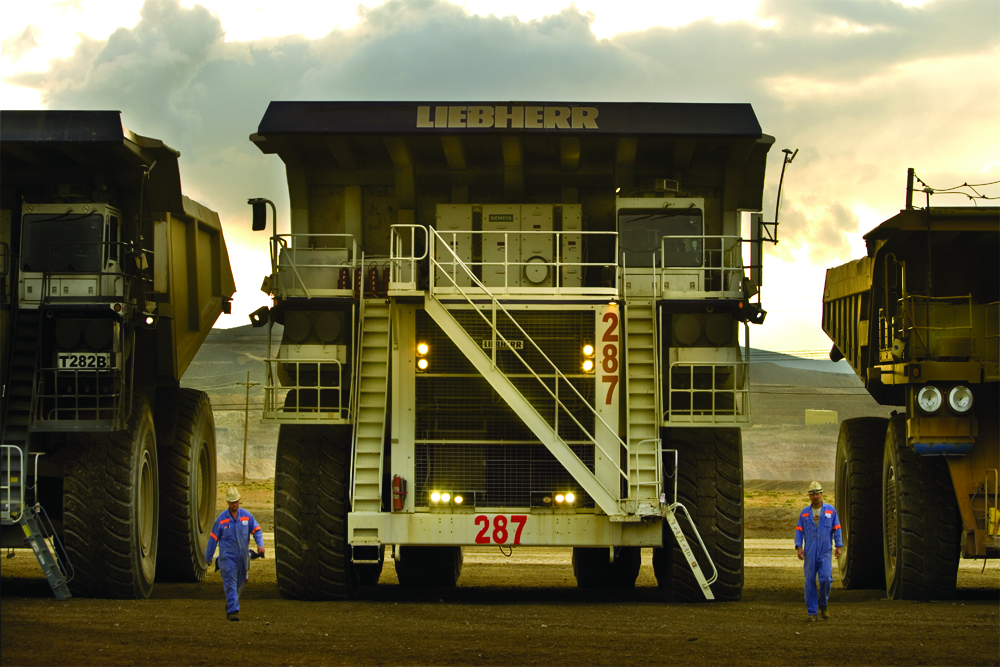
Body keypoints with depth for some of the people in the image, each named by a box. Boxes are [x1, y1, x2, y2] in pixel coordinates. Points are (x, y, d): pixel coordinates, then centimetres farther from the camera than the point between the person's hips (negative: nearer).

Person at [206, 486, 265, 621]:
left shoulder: (246, 516, 3)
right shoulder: (221, 519, -2)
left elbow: (256, 530, 4)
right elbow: (213, 538, 4)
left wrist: (260, 544, -15)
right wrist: (208, 557, 7)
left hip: (243, 556, 3)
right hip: (227, 556, -3)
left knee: (240, 583, 14)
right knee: (230, 584, -12)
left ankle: (230, 604, 37)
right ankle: (233, 611, -16)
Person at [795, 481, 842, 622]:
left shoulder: (830, 510, 7)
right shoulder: (804, 513, 9)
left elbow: (836, 529, 9)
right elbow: (799, 531, 7)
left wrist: (838, 546, 2)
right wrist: (799, 547, -5)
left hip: (825, 552, -1)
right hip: (810, 553, 1)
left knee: (826, 578, -14)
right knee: (810, 582, -1)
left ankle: (823, 605, 10)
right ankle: (811, 612, 4)